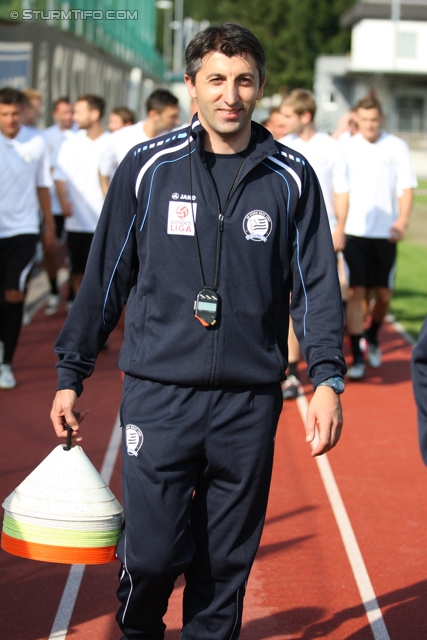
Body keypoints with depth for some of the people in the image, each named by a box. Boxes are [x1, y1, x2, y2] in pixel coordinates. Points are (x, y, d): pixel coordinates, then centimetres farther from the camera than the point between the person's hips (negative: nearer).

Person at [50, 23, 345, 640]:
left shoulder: (291, 178, 5)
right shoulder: (148, 167, 2)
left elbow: (317, 283, 7)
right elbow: (105, 273, 8)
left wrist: (327, 378, -5)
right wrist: (71, 374, 8)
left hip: (251, 398, 1)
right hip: (158, 389, -1)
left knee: (228, 560, 6)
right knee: (152, 549, -4)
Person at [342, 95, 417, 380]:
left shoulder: (397, 147, 2)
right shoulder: (346, 147, 2)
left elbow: (407, 188, 1)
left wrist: (402, 221, -15)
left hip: (385, 234, 1)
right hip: (354, 232, -1)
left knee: (384, 294, 7)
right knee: (356, 292, -7)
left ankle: (372, 338, 36)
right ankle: (357, 358, -3)